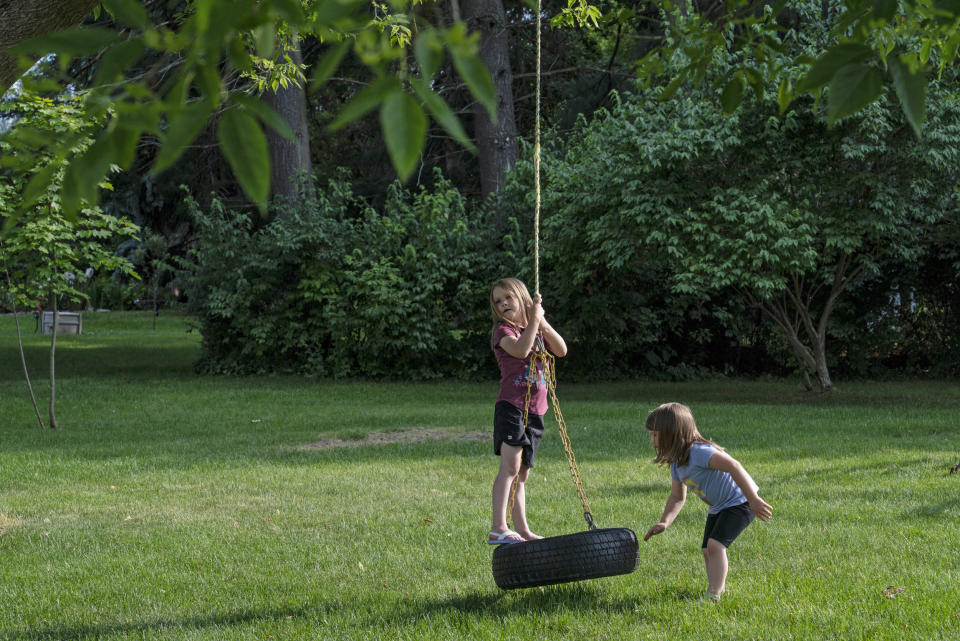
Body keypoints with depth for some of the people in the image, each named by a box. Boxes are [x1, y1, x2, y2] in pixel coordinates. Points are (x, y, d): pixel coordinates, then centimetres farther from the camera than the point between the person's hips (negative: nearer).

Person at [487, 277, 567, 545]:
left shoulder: (537, 330, 17)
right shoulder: (503, 331, -3)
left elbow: (561, 351, 3)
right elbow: (521, 350, -23)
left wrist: (543, 324, -8)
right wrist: (534, 320, -18)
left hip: (535, 411, 6)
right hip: (511, 407, -6)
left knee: (522, 473, 12)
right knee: (510, 465, -19)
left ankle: (522, 530, 16)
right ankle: (498, 528, -25)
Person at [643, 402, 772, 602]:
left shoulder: (698, 452, -29)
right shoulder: (676, 464, 2)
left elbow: (733, 466, -38)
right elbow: (677, 497, 11)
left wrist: (754, 499, -39)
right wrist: (664, 522, -6)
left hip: (739, 502, -10)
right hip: (718, 508, 10)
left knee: (715, 544, -21)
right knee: (707, 550, 10)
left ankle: (713, 596, -17)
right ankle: (718, 587, 24)